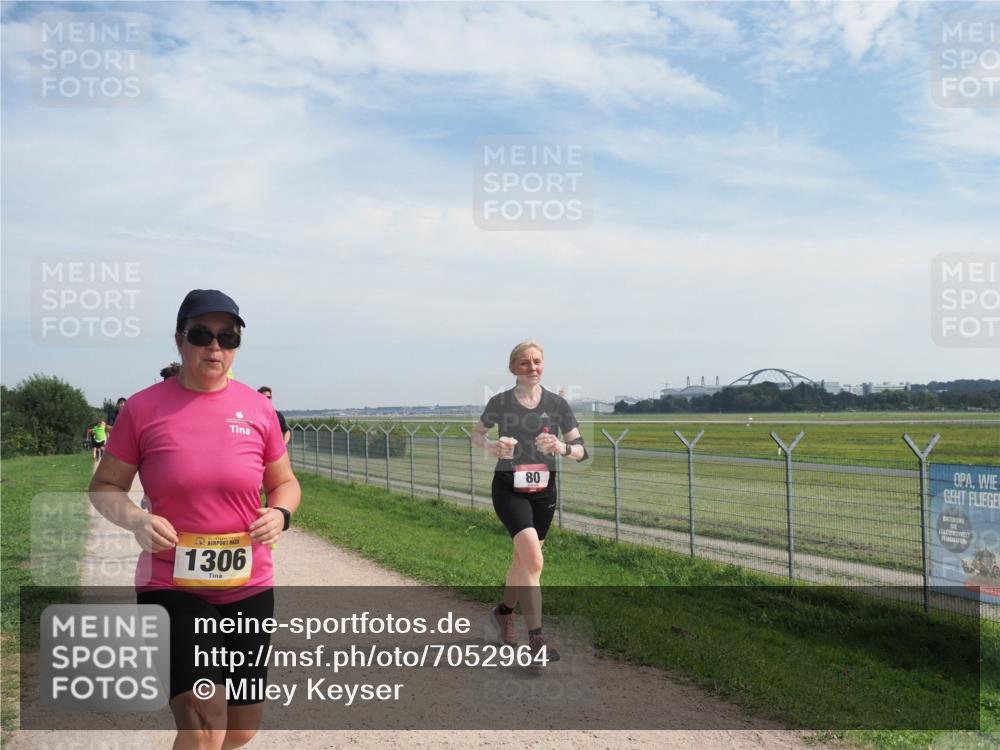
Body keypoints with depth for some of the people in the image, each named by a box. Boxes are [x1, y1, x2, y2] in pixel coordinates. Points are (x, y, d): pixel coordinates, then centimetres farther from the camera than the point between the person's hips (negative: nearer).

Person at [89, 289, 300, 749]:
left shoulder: (257, 407, 0)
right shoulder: (143, 408, -6)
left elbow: (284, 482, 10)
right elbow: (104, 487, 3)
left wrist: (280, 513, -12)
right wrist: (136, 520, -17)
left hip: (249, 588, 3)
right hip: (172, 587, -3)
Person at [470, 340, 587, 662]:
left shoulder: (557, 404, -1)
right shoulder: (500, 402, -5)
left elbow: (581, 451, 0)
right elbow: (477, 432, 12)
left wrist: (562, 447, -22)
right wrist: (491, 446, -10)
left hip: (543, 490, 3)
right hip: (509, 488, -3)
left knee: (523, 560, 15)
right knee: (534, 560, -19)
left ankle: (504, 611, 42)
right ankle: (536, 638, -12)